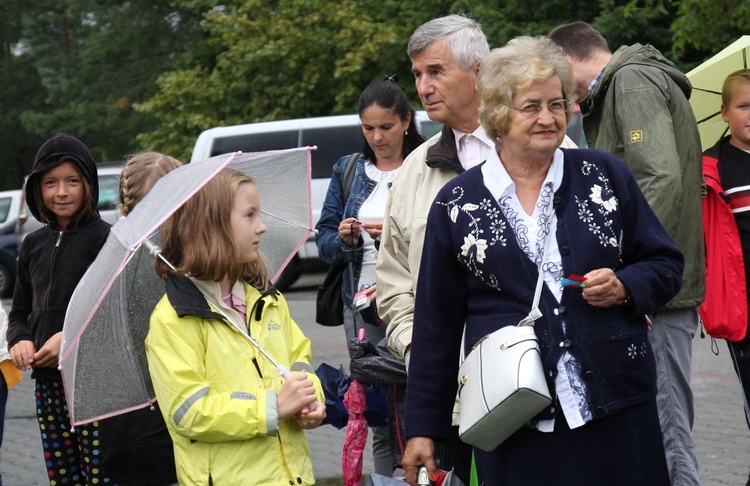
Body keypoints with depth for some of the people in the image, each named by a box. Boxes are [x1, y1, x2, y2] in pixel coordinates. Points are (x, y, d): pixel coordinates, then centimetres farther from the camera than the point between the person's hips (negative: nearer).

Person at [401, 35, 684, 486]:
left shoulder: (606, 175, 6)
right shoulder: (456, 205, 4)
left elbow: (666, 263, 12)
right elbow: (437, 325, 7)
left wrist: (625, 288, -11)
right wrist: (423, 427, 6)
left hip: (616, 410, 1)